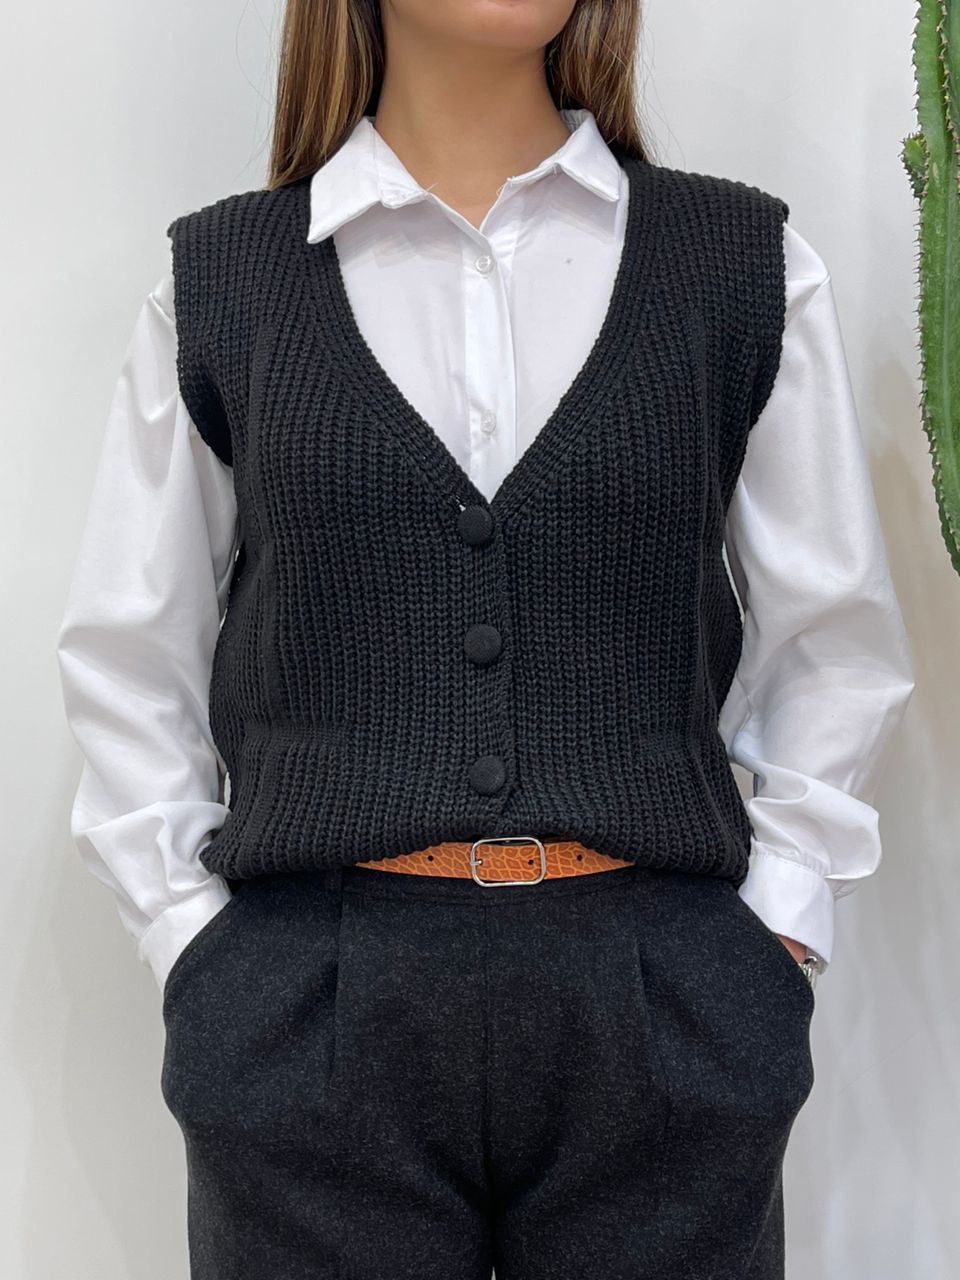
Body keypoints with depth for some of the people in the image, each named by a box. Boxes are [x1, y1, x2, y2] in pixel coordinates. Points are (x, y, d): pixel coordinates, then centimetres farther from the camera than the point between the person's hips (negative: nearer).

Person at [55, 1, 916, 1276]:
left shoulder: (751, 262, 5)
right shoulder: (219, 277, 5)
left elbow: (836, 641, 8)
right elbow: (125, 660, 8)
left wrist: (773, 932, 2)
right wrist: (198, 945, 2)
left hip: (663, 1016, 1)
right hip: (309, 1017, 0)